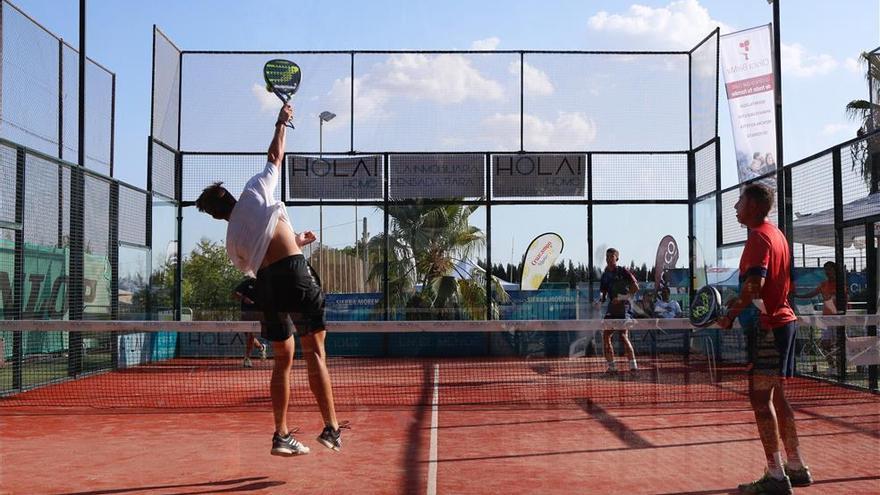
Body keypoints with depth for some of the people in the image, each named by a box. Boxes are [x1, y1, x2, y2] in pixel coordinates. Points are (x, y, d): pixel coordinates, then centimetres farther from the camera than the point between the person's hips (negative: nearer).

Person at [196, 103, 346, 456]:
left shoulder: (233, 239, 22)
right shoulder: (253, 193, 13)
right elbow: (276, 157, 21)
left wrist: (294, 243, 34)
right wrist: (281, 122, 36)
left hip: (265, 282, 5)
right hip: (294, 272, -4)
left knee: (283, 359, 14)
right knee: (315, 353, -4)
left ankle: (282, 436, 14)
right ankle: (331, 427, -10)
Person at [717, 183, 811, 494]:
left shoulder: (759, 237, -13)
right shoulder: (777, 235, 16)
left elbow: (754, 285, -24)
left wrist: (731, 315, -16)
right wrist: (739, 300, 15)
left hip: (767, 326, -10)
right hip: (784, 320, 10)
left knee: (760, 399, -7)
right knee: (776, 397, 15)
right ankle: (796, 468, 20)